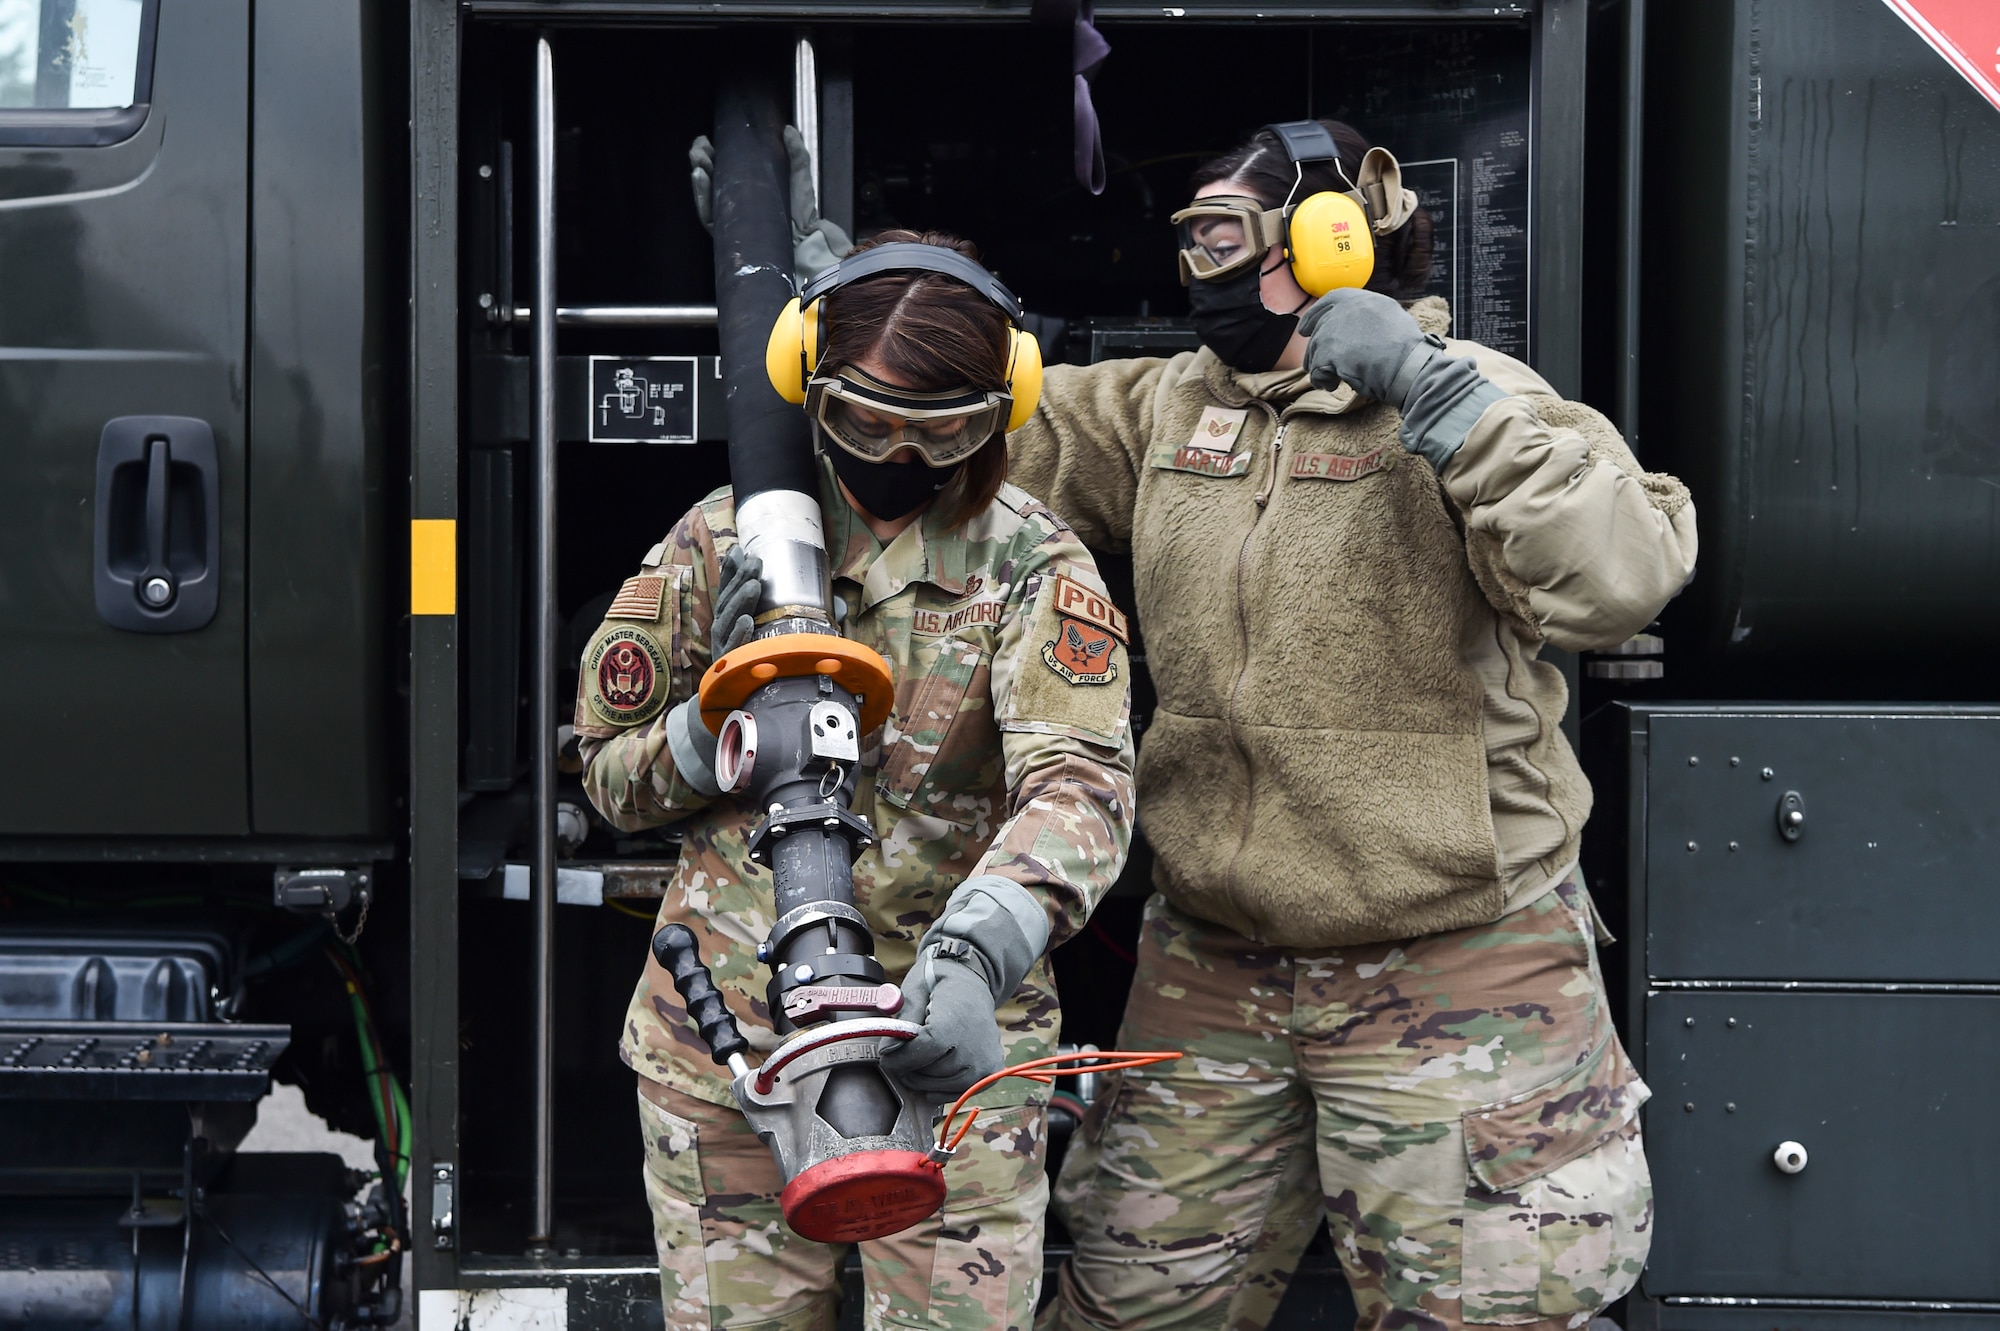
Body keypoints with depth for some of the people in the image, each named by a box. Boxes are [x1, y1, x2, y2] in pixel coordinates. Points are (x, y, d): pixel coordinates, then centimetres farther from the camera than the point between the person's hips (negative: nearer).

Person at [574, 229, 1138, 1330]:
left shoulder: (1033, 564, -4)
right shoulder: (723, 540, 3)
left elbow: (1080, 778, -21)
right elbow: (613, 779, 9)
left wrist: (973, 954, -39)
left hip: (945, 1039, -1)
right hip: (724, 1032, 2)